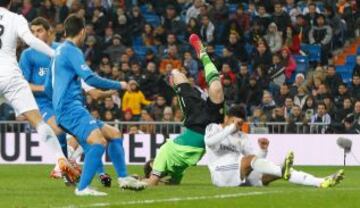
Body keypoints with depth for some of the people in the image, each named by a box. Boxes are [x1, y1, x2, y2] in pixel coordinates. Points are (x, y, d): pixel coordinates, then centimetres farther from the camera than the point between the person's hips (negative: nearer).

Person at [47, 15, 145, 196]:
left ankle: (123, 177, 18)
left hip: (64, 109, 10)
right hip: (71, 108, -10)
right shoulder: (72, 51, -8)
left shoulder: (59, 51, 21)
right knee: (99, 141, -27)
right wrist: (119, 85, -7)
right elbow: (90, 78, -19)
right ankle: (83, 188, -32)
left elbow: (48, 88, 28)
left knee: (114, 134, 16)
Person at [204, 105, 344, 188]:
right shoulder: (213, 128, 9)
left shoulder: (242, 137, 23)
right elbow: (209, 142, -17)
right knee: (250, 159, -33)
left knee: (278, 172, -14)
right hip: (221, 174, -6)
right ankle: (283, 170, -62)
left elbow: (258, 161, 14)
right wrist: (231, 128, -15)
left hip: (242, 176, 6)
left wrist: (263, 150, -7)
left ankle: (321, 182, -28)